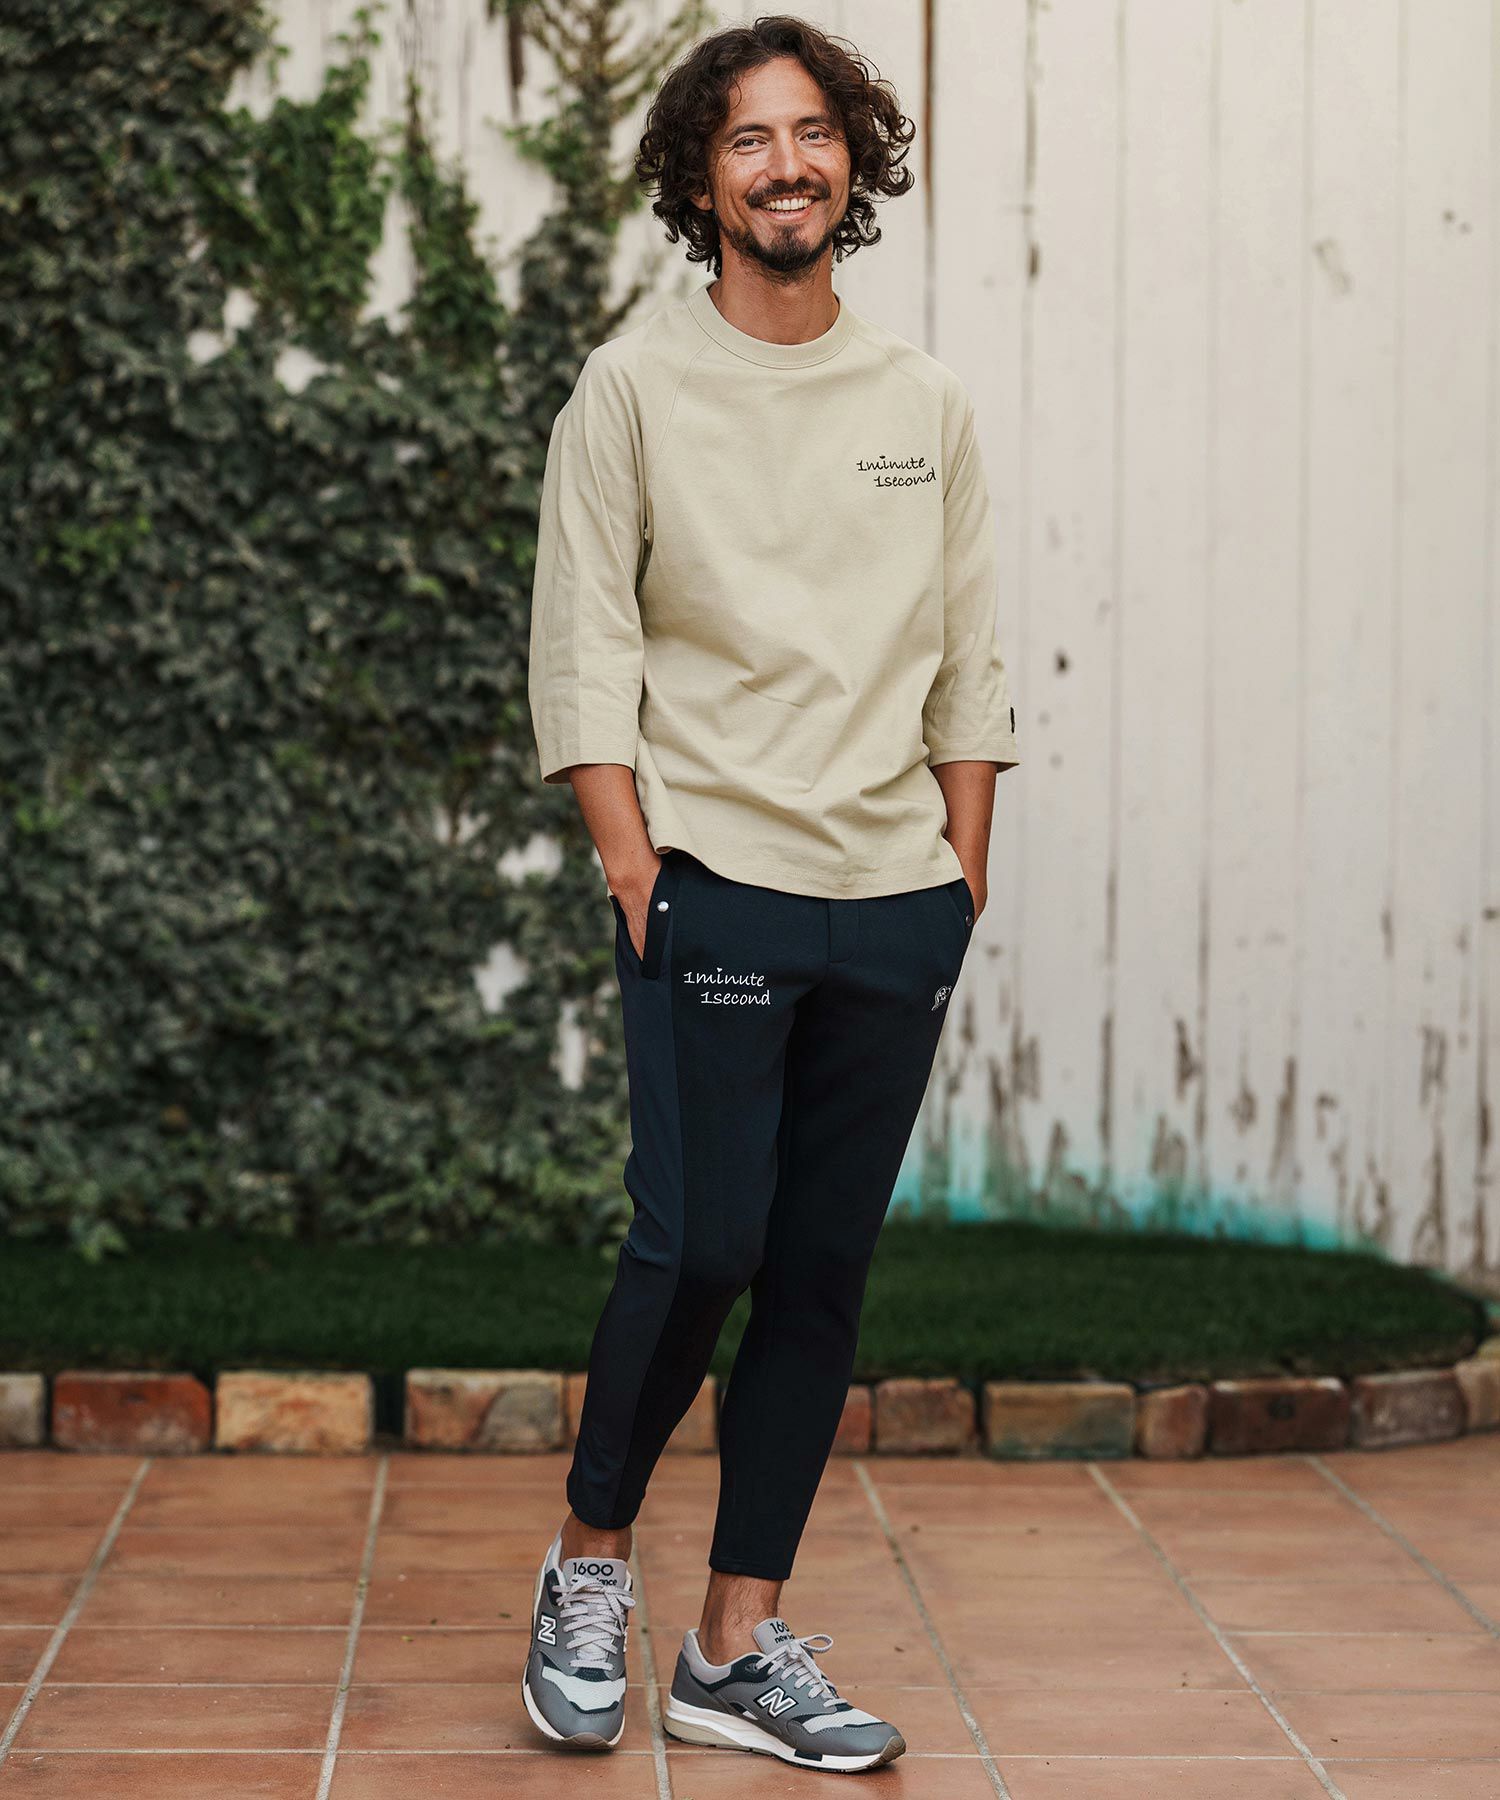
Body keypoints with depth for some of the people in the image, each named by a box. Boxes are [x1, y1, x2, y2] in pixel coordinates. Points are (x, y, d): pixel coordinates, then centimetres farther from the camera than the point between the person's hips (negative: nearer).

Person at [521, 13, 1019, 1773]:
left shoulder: (925, 400, 12)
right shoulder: (634, 386, 2)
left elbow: (967, 657, 14)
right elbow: (583, 649, -1)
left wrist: (965, 873, 7)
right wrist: (632, 861, -9)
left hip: (896, 901, 4)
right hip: (714, 887, -4)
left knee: (824, 1271, 3)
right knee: (699, 1245, -11)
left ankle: (740, 1644, 11)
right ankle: (586, 1560, 14)